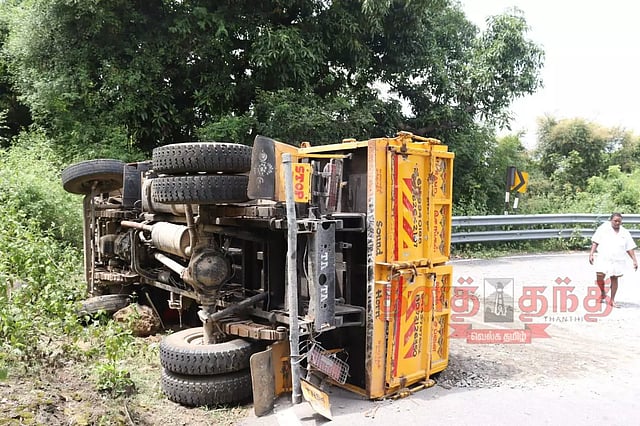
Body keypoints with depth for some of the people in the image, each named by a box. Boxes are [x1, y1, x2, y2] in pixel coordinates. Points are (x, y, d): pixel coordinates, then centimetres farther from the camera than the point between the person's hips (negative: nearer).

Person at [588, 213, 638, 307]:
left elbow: (629, 248, 12)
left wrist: (634, 260, 5)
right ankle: (603, 292, 16)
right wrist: (591, 254, -8)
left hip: (618, 260, 2)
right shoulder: (603, 228, 3)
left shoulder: (625, 233, 10)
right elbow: (595, 242, 2)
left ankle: (612, 300, 15)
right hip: (603, 259, -2)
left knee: (614, 279, 3)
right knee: (599, 277, -13)